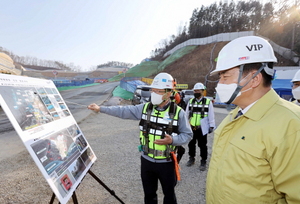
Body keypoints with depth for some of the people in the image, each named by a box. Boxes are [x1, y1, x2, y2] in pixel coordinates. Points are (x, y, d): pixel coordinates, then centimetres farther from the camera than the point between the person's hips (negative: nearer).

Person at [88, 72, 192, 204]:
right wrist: (101, 108, -5)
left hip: (166, 163, -2)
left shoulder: (178, 112, -12)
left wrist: (172, 140, -24)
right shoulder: (145, 108, -5)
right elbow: (123, 111, -3)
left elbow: (187, 135, -6)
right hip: (146, 161, 3)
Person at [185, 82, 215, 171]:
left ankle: (203, 162, 25)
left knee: (202, 145, 8)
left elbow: (211, 116, -2)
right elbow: (187, 114, 11)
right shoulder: (190, 101, 7)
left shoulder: (208, 102, -4)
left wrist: (211, 126, -4)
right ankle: (191, 158, 36)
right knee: (191, 144, 16)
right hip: (191, 127, 4)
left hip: (202, 128, -3)